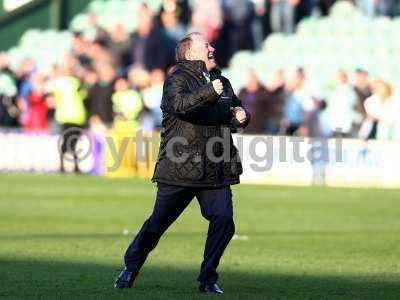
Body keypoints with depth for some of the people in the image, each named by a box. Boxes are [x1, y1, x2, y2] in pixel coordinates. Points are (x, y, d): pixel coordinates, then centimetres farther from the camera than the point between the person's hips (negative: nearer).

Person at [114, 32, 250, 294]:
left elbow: (238, 111, 28)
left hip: (216, 172, 5)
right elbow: (179, 104, -26)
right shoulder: (177, 78, -5)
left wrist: (241, 115, 5)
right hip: (179, 169, -5)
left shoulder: (221, 82, 17)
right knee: (158, 222, 3)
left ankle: (208, 279, 3)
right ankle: (130, 269, 22)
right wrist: (210, 93, -36)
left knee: (223, 219, -9)